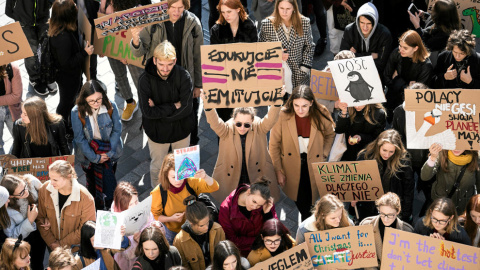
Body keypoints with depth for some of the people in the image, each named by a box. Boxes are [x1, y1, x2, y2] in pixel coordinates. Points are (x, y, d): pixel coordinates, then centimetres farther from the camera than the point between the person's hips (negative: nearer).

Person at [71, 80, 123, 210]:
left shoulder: (111, 107, -17)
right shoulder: (77, 112, -19)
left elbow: (117, 130, -6)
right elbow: (79, 138, -12)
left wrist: (109, 153, -12)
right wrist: (95, 157, -14)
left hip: (109, 147, 0)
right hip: (88, 150, 0)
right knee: (92, 181, 3)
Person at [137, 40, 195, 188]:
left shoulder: (183, 76, -21)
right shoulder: (146, 79, -22)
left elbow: (186, 108, -22)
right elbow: (147, 111, -25)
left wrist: (159, 110, -23)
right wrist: (174, 107, -23)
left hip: (181, 129, 1)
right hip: (157, 132, -1)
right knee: (157, 167, 18)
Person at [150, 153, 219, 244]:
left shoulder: (191, 183, -17)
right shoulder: (158, 192, -18)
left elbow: (214, 187, -24)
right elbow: (155, 215, -6)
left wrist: (205, 177, -46)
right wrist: (171, 219, -24)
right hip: (173, 233, -1)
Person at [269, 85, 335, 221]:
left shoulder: (321, 115, -11)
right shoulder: (283, 116, -16)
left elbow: (330, 135, 10)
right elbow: (274, 145, -6)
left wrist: (324, 154, -1)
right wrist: (278, 171, -4)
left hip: (314, 167, 1)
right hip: (291, 167, -1)